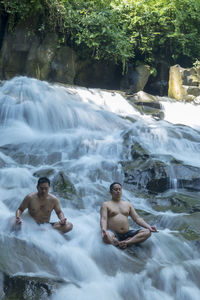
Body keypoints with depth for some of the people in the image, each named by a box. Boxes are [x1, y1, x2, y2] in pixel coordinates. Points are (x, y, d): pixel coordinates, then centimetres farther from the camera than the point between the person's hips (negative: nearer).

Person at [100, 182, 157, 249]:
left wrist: (148, 226, -3)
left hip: (127, 234, 5)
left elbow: (137, 218, 15)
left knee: (147, 232, -19)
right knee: (107, 236, -42)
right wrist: (103, 229, -29)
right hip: (114, 234, -5)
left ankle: (126, 242, -32)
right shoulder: (106, 204, 8)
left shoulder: (128, 204, 21)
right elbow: (103, 219, -6)